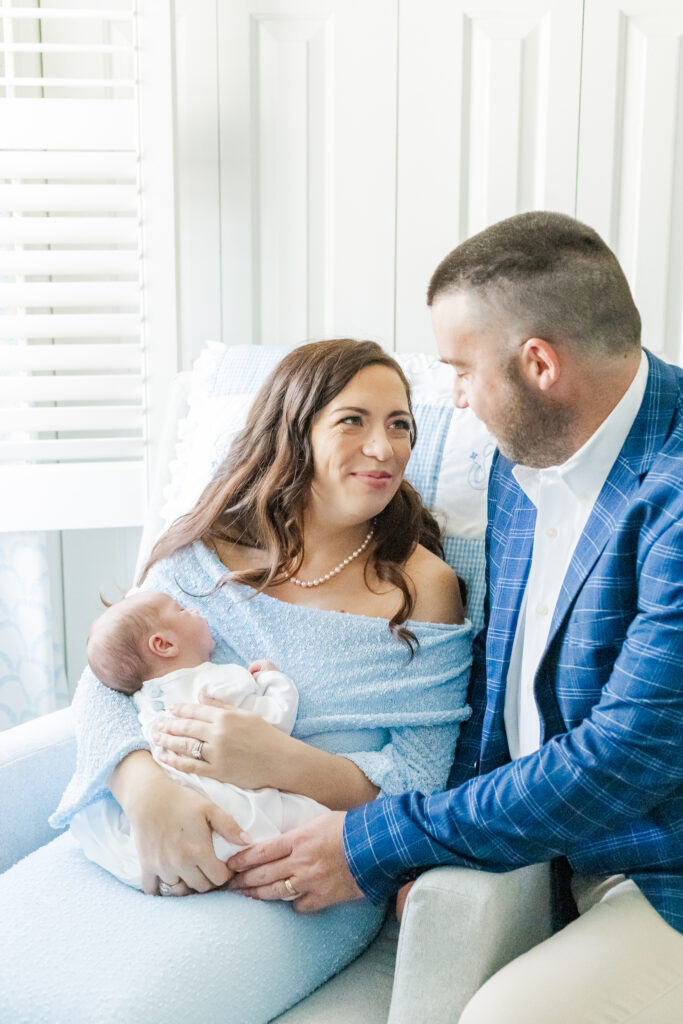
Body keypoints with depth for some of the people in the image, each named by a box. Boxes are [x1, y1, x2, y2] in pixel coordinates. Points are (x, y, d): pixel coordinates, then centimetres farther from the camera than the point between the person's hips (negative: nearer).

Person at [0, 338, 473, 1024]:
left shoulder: (422, 587, 3)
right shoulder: (204, 551, 9)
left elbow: (416, 784, -2)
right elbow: (103, 687, 2)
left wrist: (280, 762, -20)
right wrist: (146, 787, -20)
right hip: (148, 833, 3)